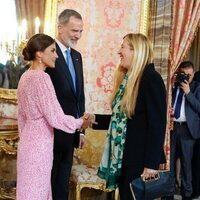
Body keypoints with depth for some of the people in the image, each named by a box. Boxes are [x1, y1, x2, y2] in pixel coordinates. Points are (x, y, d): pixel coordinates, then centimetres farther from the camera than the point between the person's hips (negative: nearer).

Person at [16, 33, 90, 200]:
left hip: (29, 141, 9)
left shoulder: (26, 76, 7)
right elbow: (56, 118, -22)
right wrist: (80, 123, -6)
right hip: (39, 144, -9)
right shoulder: (41, 77, -20)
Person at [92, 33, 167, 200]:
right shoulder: (127, 79, 12)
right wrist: (96, 119, 6)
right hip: (122, 156, 8)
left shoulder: (151, 78, -14)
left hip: (140, 158, -8)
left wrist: (152, 163, -21)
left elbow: (157, 123, -19)